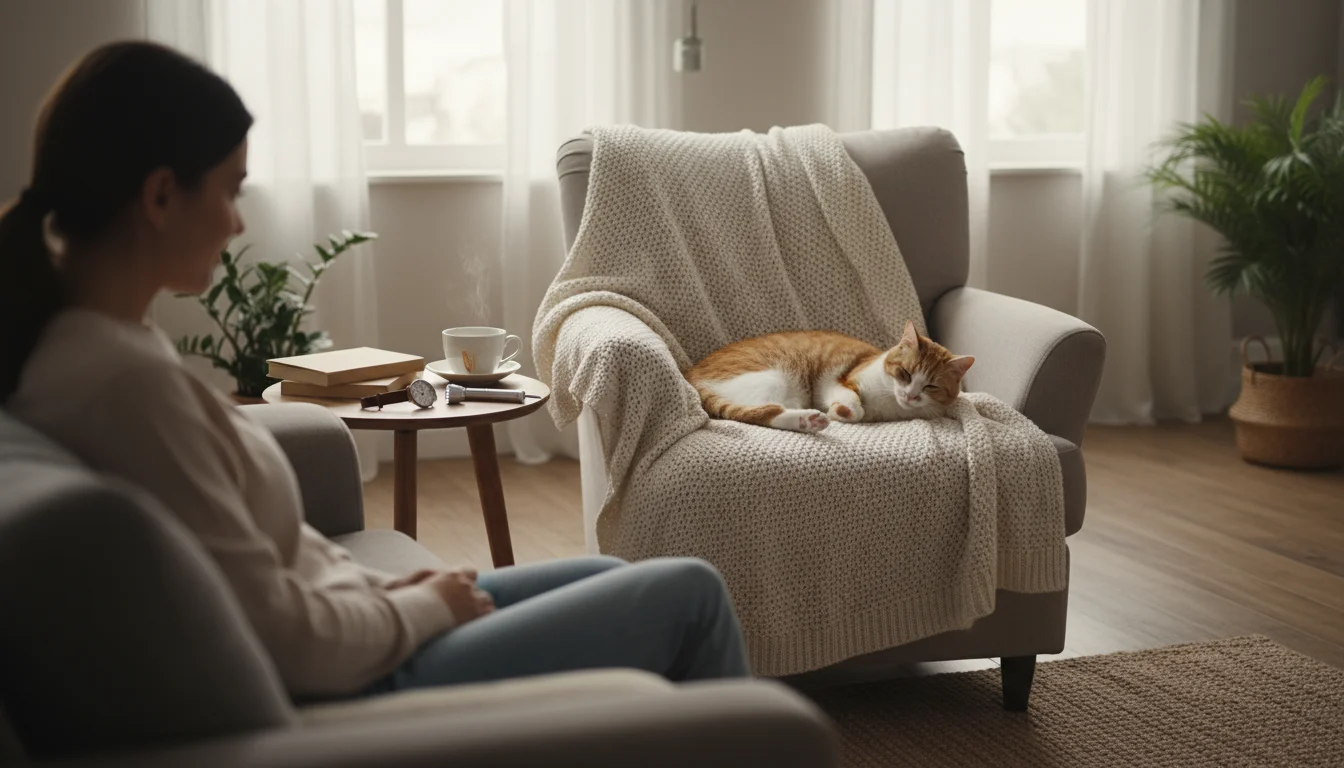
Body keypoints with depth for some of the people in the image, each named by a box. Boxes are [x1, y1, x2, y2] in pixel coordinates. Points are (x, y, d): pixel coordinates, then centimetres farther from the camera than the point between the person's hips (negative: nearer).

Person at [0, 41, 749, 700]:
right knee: (689, 593, 2)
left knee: (608, 579, 23)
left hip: (337, 650, 10)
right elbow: (284, 642, -25)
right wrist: (424, 607, -9)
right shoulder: (123, 375, -29)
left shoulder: (76, 336, 2)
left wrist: (382, 588, 4)